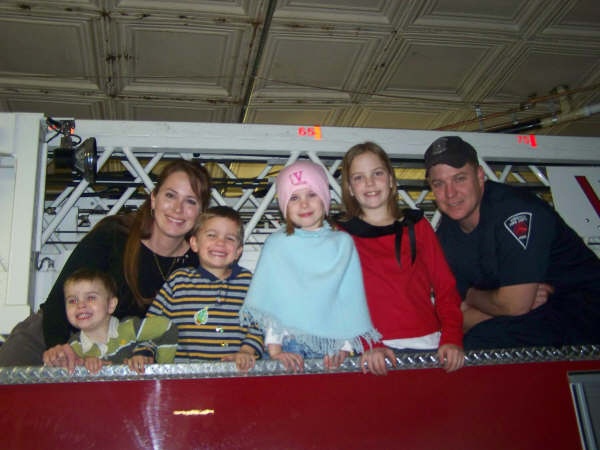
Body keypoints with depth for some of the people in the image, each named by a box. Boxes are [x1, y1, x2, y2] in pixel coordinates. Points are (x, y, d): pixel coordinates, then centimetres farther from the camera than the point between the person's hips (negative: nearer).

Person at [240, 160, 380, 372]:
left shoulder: (343, 243, 6)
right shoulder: (277, 244, 3)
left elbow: (351, 298, 5)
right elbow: (266, 298, 0)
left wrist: (345, 346, -2)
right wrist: (274, 347, -7)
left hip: (329, 347, 1)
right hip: (288, 346, -1)